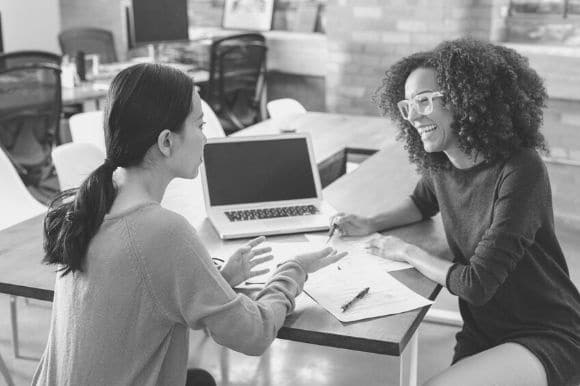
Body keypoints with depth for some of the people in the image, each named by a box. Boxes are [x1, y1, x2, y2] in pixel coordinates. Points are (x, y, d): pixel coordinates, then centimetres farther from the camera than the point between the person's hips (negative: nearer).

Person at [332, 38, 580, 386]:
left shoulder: (520, 172, -21)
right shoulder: (441, 164, 0)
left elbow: (476, 284, -21)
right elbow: (423, 202, 26)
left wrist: (408, 252, -7)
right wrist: (371, 224, 9)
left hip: (548, 340, -6)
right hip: (482, 336, 7)